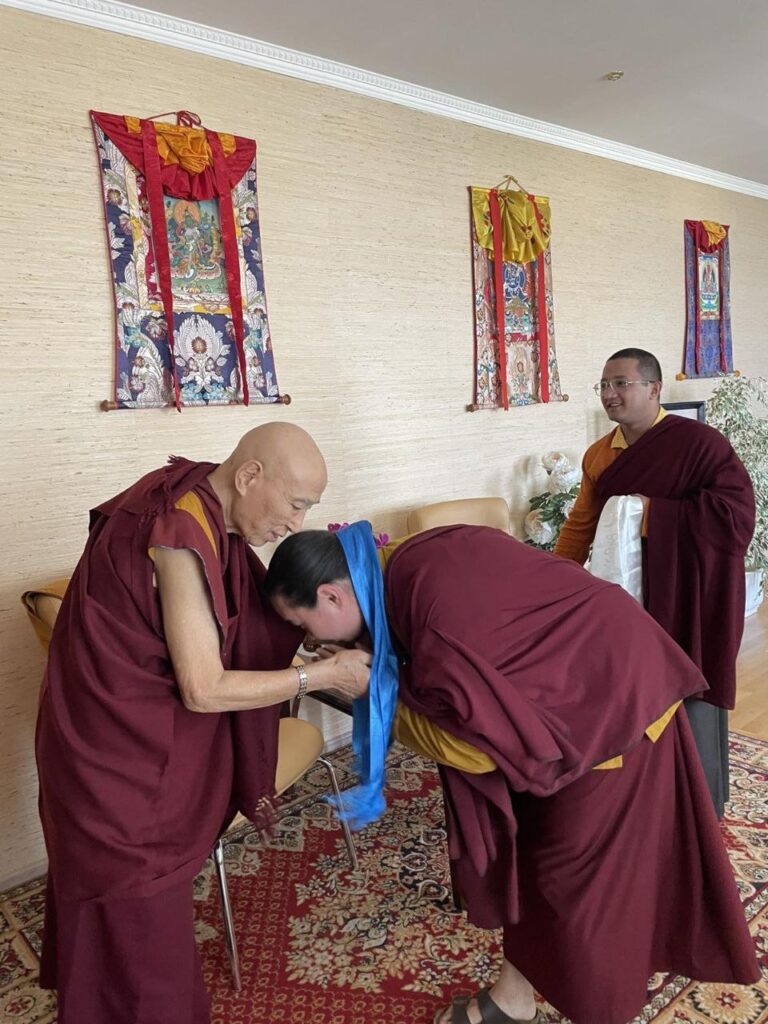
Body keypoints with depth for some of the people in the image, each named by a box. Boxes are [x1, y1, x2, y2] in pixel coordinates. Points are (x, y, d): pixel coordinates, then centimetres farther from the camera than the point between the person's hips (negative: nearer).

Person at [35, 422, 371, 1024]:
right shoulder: (182, 539, -30)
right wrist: (323, 675, -21)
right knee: (137, 909, 10)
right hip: (119, 747, -9)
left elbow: (256, 623, 7)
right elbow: (204, 690, -27)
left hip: (140, 730, 9)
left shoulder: (199, 508, -3)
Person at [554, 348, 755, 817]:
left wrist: (650, 512, -21)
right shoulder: (598, 456, 8)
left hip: (687, 603, -6)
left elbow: (737, 512, -21)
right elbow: (580, 525, 12)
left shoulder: (700, 443, -12)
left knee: (688, 708, 5)